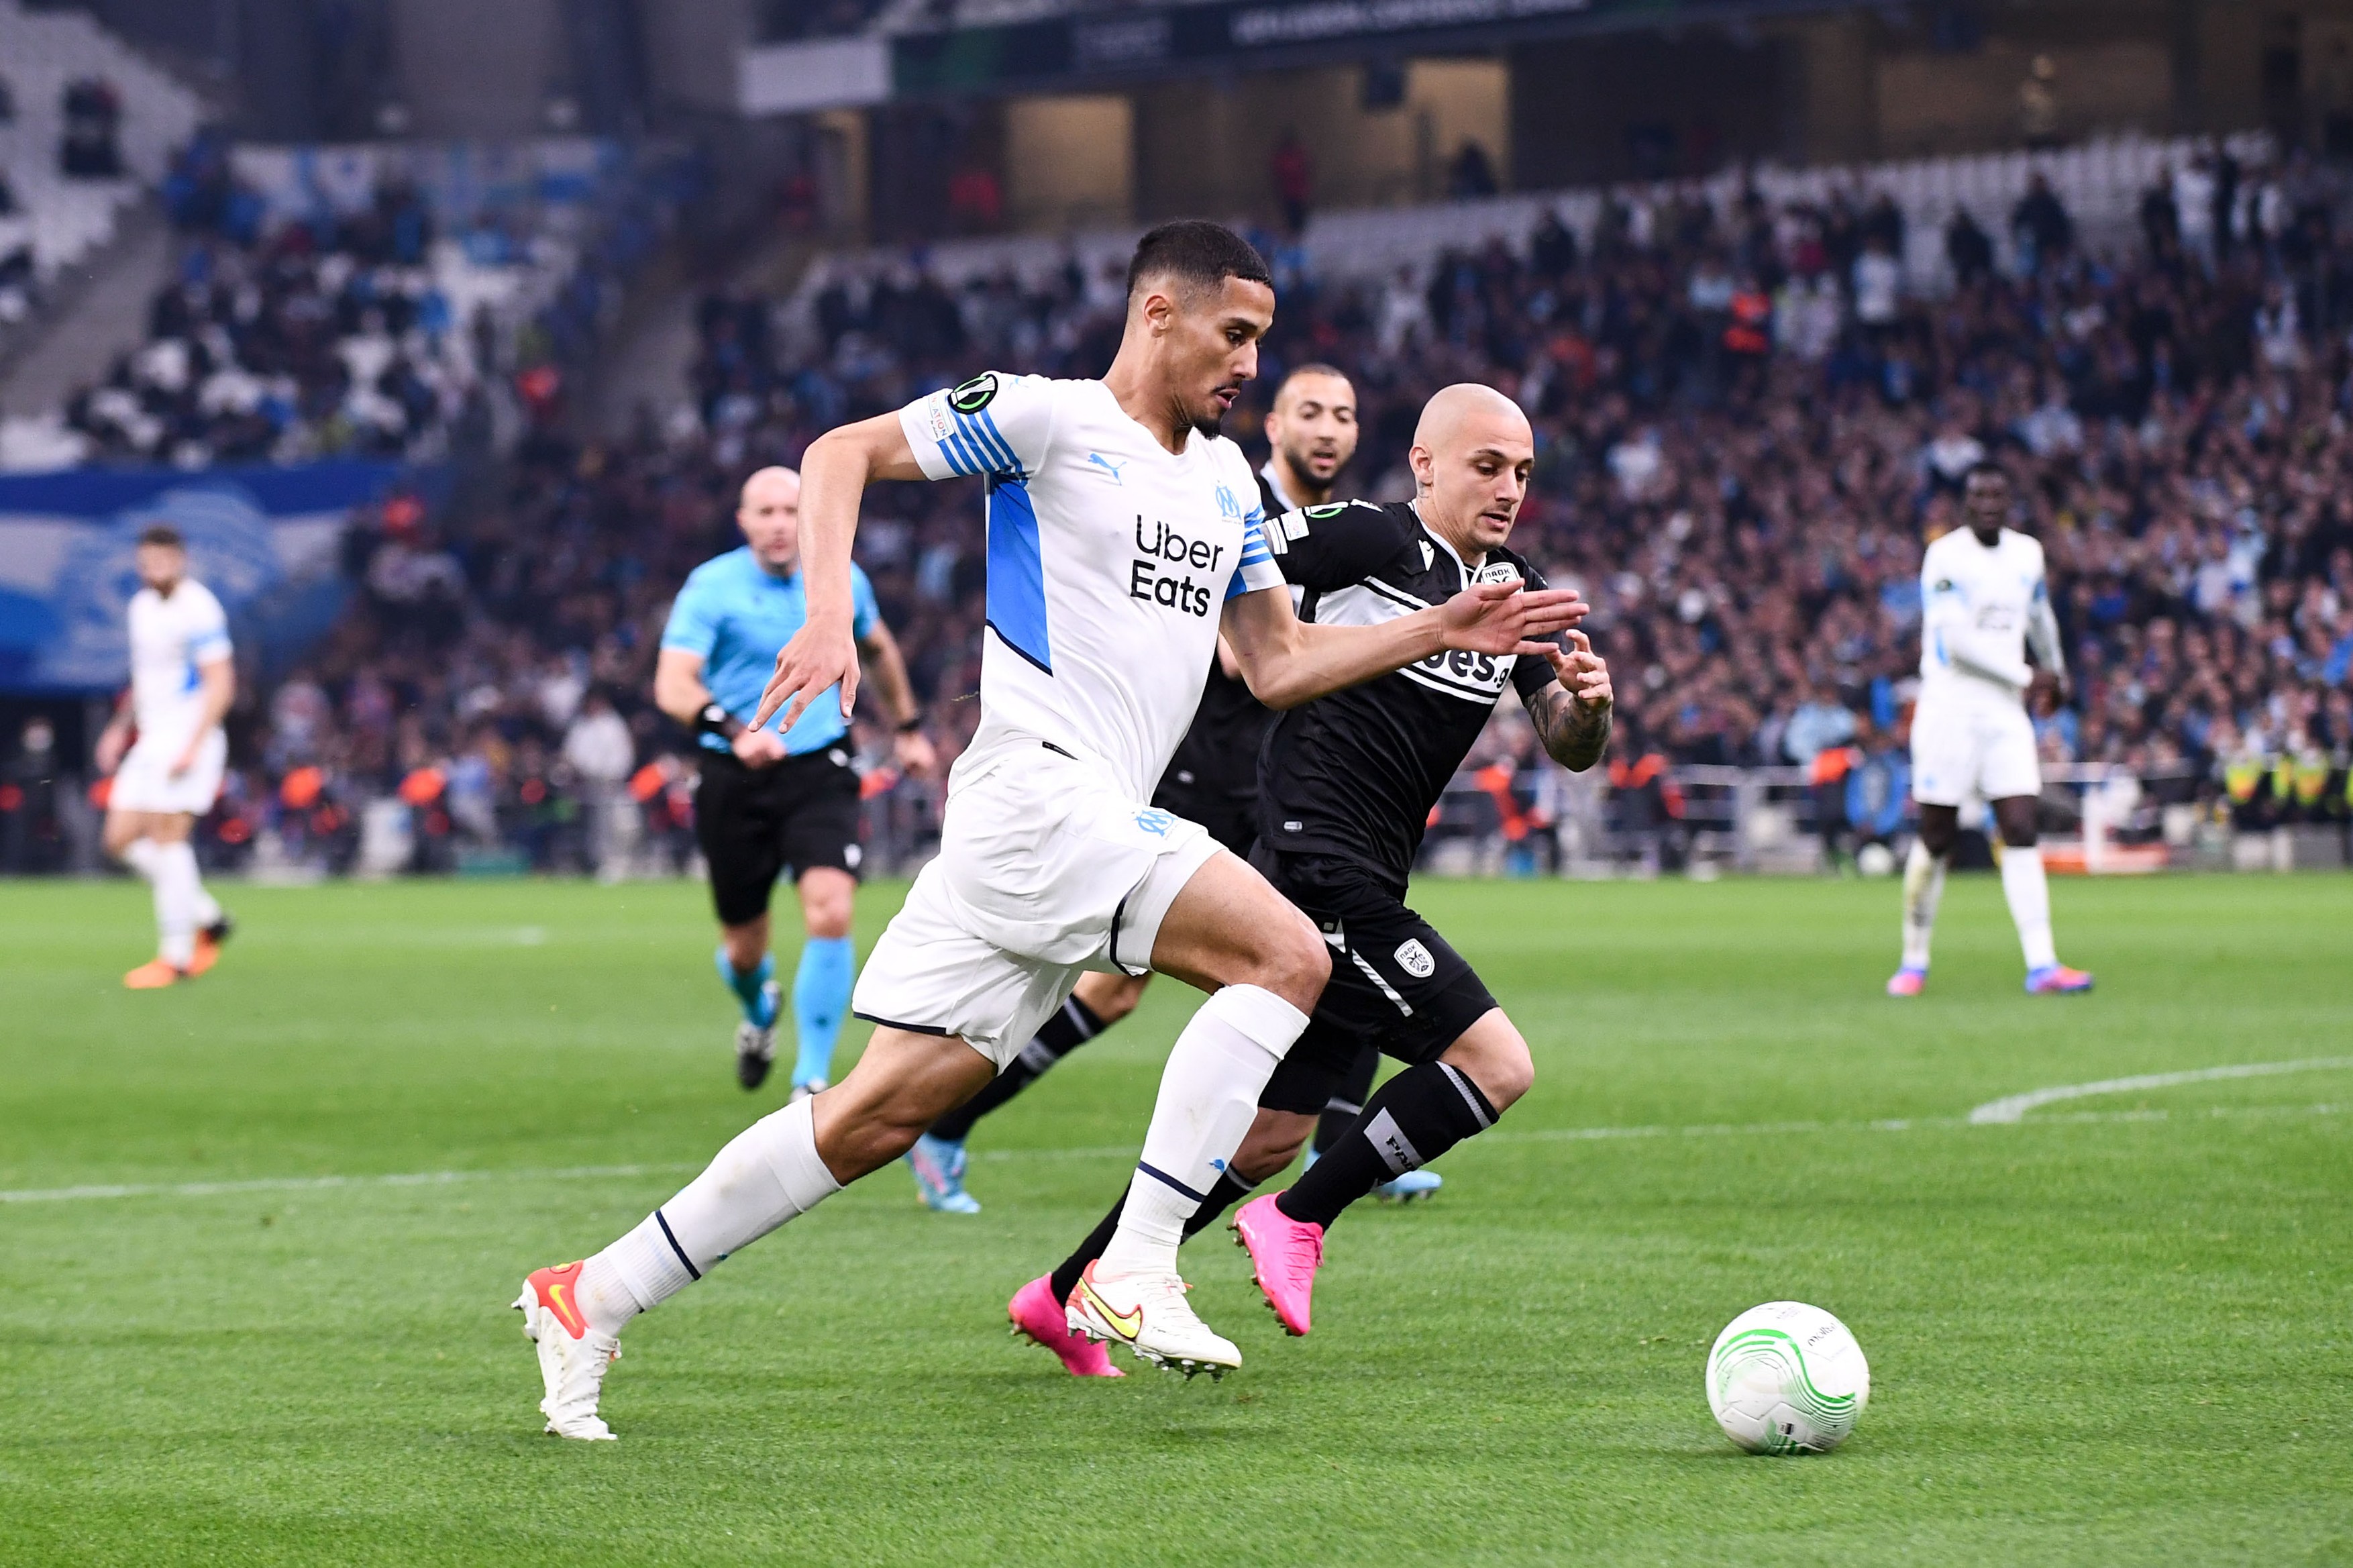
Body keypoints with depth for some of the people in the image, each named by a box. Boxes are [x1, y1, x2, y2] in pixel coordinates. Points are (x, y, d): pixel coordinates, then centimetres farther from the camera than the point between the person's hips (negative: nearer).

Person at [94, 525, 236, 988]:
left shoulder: (198, 610, -13)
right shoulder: (142, 606, 14)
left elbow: (220, 685, -17)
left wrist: (192, 748, -22)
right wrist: (121, 727, 19)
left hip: (190, 737, -9)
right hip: (151, 739, 9)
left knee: (167, 839, -12)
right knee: (121, 839, 3)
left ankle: (176, 957, -5)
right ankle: (209, 919, 14)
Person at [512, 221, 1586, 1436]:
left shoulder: (1225, 480, 22)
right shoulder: (1048, 420, -2)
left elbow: (1278, 665, 25)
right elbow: (842, 453, -3)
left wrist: (1442, 632, 15)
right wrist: (831, 614, -17)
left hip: (1095, 823, 8)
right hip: (1040, 786, -8)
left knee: (885, 1112, 3)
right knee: (1287, 955, -19)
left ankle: (594, 1297, 7)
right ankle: (1137, 1264, -18)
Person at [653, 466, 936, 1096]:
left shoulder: (842, 581, 2)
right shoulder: (711, 587, -10)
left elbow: (880, 647, 25)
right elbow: (672, 685, -23)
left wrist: (909, 726, 30)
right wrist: (736, 731, -40)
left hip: (820, 771, 1)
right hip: (734, 781, -1)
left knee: (831, 912, -21)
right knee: (745, 944, 8)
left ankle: (812, 1080, -14)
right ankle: (759, 1012, 47)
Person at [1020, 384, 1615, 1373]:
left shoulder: (1515, 594, 13)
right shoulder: (1371, 539, -9)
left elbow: (1569, 749, 8)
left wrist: (1585, 701, -11)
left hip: (1360, 893, 9)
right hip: (1321, 871, -9)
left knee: (1271, 1136, 12)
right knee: (1497, 1063, -15)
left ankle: (1071, 1295, 21)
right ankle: (1298, 1223, -5)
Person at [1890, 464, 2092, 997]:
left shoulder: (2027, 554, 9)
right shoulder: (1944, 557, -9)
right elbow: (1956, 640, -17)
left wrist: (2056, 669, 41)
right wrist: (2027, 678, -12)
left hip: (2005, 713, 4)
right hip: (1948, 708, -4)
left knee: (2021, 833, -6)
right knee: (1937, 838, 2)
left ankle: (2041, 964, -12)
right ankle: (1914, 962, 15)